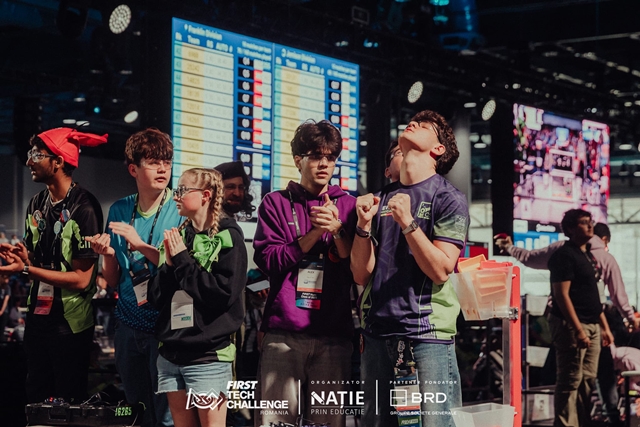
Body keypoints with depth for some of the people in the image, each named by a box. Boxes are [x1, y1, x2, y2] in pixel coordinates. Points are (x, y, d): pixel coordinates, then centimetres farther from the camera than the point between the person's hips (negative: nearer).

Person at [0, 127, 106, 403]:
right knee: (35, 400, 14)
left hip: (70, 324, -7)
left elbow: (82, 279, -19)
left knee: (68, 404, 5)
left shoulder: (85, 207, -16)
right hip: (38, 316, 7)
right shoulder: (37, 204, 6)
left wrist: (26, 269, -20)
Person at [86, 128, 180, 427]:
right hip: (129, 326, 4)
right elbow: (113, 281, 10)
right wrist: (108, 254, -10)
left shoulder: (181, 211, -6)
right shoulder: (119, 211, 6)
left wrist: (141, 246, -21)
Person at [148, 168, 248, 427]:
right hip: (171, 353, 6)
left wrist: (183, 260, -12)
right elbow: (156, 298, 10)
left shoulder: (227, 237, -5)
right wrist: (169, 264, -7)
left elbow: (224, 293, -18)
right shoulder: (177, 237, 12)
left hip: (208, 356, -6)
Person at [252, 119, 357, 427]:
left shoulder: (347, 205, 12)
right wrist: (315, 232, -9)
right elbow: (268, 260, -2)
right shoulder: (276, 203, 9)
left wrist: (337, 229, -9)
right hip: (283, 334, -1)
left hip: (334, 335, 1)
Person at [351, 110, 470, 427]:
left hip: (428, 333, -5)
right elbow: (361, 274, 10)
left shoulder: (449, 199, 1)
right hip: (378, 332, 5)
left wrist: (408, 223, -18)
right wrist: (364, 224, -4)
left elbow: (441, 270, -10)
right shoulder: (380, 199, 14)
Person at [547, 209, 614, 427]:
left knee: (588, 380, 11)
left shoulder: (588, 255, 18)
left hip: (592, 326, 9)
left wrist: (605, 327, 19)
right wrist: (578, 329, -22)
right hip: (572, 325, -9)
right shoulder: (564, 255, -10)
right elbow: (561, 295, -17)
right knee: (570, 381, -8)